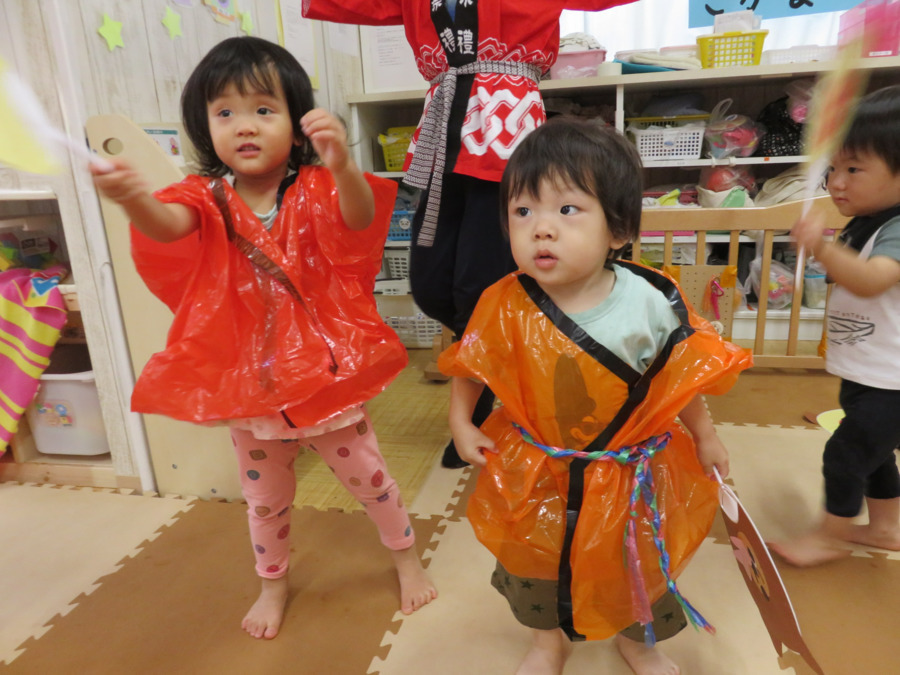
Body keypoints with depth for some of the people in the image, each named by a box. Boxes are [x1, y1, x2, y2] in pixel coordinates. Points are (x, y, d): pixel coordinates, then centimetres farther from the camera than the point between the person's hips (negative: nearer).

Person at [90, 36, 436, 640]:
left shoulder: (314, 190, -10)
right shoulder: (209, 199, -7)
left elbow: (358, 219, -31)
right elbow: (167, 224, -29)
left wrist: (342, 166, -52)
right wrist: (135, 199, -52)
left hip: (324, 371, -1)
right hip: (248, 384, 2)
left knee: (369, 475, 16)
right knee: (266, 498, 21)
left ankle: (407, 557, 44)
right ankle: (274, 582, 49)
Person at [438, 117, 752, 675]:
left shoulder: (651, 303, -20)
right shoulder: (507, 308, -20)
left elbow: (683, 374, -5)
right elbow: (469, 364, -3)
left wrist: (704, 436, 6)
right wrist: (461, 424, -7)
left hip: (629, 474, 0)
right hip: (537, 473, 1)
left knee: (636, 565, 23)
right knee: (541, 560, 23)